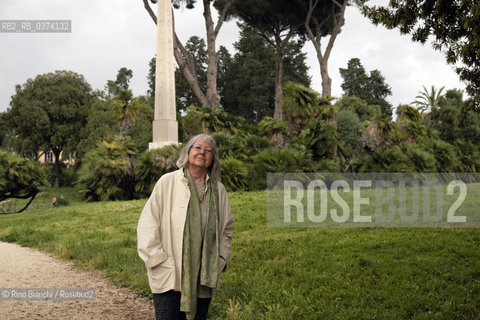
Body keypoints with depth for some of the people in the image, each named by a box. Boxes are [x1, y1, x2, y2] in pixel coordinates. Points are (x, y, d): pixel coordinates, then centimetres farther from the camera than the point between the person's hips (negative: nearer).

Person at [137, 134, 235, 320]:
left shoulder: (218, 190, 10)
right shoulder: (167, 183, -1)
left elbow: (227, 228, 21)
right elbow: (147, 226, -2)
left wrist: (221, 260, 10)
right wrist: (159, 261, -8)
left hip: (204, 279, 4)